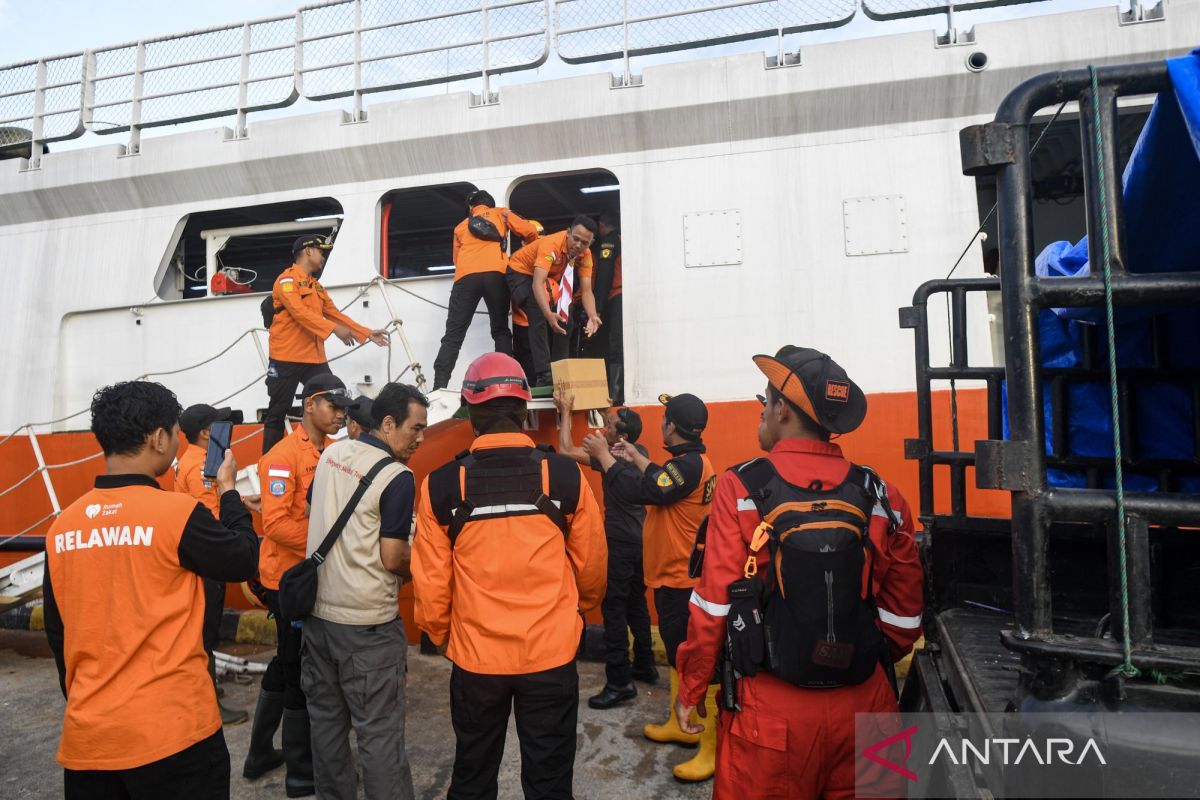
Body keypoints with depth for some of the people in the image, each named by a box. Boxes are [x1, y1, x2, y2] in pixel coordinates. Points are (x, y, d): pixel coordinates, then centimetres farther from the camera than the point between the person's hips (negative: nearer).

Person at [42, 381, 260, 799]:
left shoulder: (62, 526, 1)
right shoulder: (178, 512, -17)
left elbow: (57, 633, 10)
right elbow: (244, 560, -2)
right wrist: (229, 491, 9)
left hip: (87, 734, 5)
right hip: (172, 730, -5)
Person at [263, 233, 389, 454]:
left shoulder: (317, 286, 19)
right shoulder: (287, 279, -6)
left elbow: (335, 314, 22)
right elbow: (299, 312, -21)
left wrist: (367, 334, 18)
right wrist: (334, 329, -29)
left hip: (315, 358, 7)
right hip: (286, 358, -7)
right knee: (278, 413, 1)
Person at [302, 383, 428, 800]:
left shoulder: (331, 453, 4)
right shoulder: (397, 477, -17)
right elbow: (392, 560, -17)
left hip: (318, 609, 8)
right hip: (366, 621, -7)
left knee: (326, 719, 19)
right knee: (380, 730, 1)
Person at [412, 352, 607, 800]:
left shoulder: (441, 486, -11)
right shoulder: (565, 477, -11)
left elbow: (430, 582, -6)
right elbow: (591, 567, 0)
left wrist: (441, 636, 14)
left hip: (475, 657, 1)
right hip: (551, 655, 0)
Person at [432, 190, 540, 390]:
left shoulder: (461, 226, 32)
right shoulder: (501, 213, 26)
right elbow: (531, 231, 16)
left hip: (466, 276, 1)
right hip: (495, 274, -1)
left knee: (453, 335, -2)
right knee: (501, 331, 11)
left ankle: (439, 387, -13)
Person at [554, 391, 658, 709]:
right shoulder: (641, 453, 2)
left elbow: (567, 450, -16)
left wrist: (566, 411, -5)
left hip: (620, 544, -9)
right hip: (638, 540, 9)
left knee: (613, 608, -4)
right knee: (636, 604, 18)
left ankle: (620, 683, 0)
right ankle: (645, 666, 29)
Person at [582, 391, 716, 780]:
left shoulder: (689, 464, -23)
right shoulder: (689, 462, 9)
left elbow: (640, 491, -27)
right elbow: (660, 482, 23)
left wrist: (604, 455, -17)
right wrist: (633, 456, 25)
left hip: (681, 581, -11)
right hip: (673, 577, 11)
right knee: (678, 654, 20)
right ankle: (680, 725, 34)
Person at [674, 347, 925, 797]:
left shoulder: (741, 488, -11)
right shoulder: (881, 495, -2)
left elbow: (713, 603, -10)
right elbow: (904, 613, 4)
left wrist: (690, 690, 3)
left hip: (771, 709, -3)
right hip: (864, 704, 3)